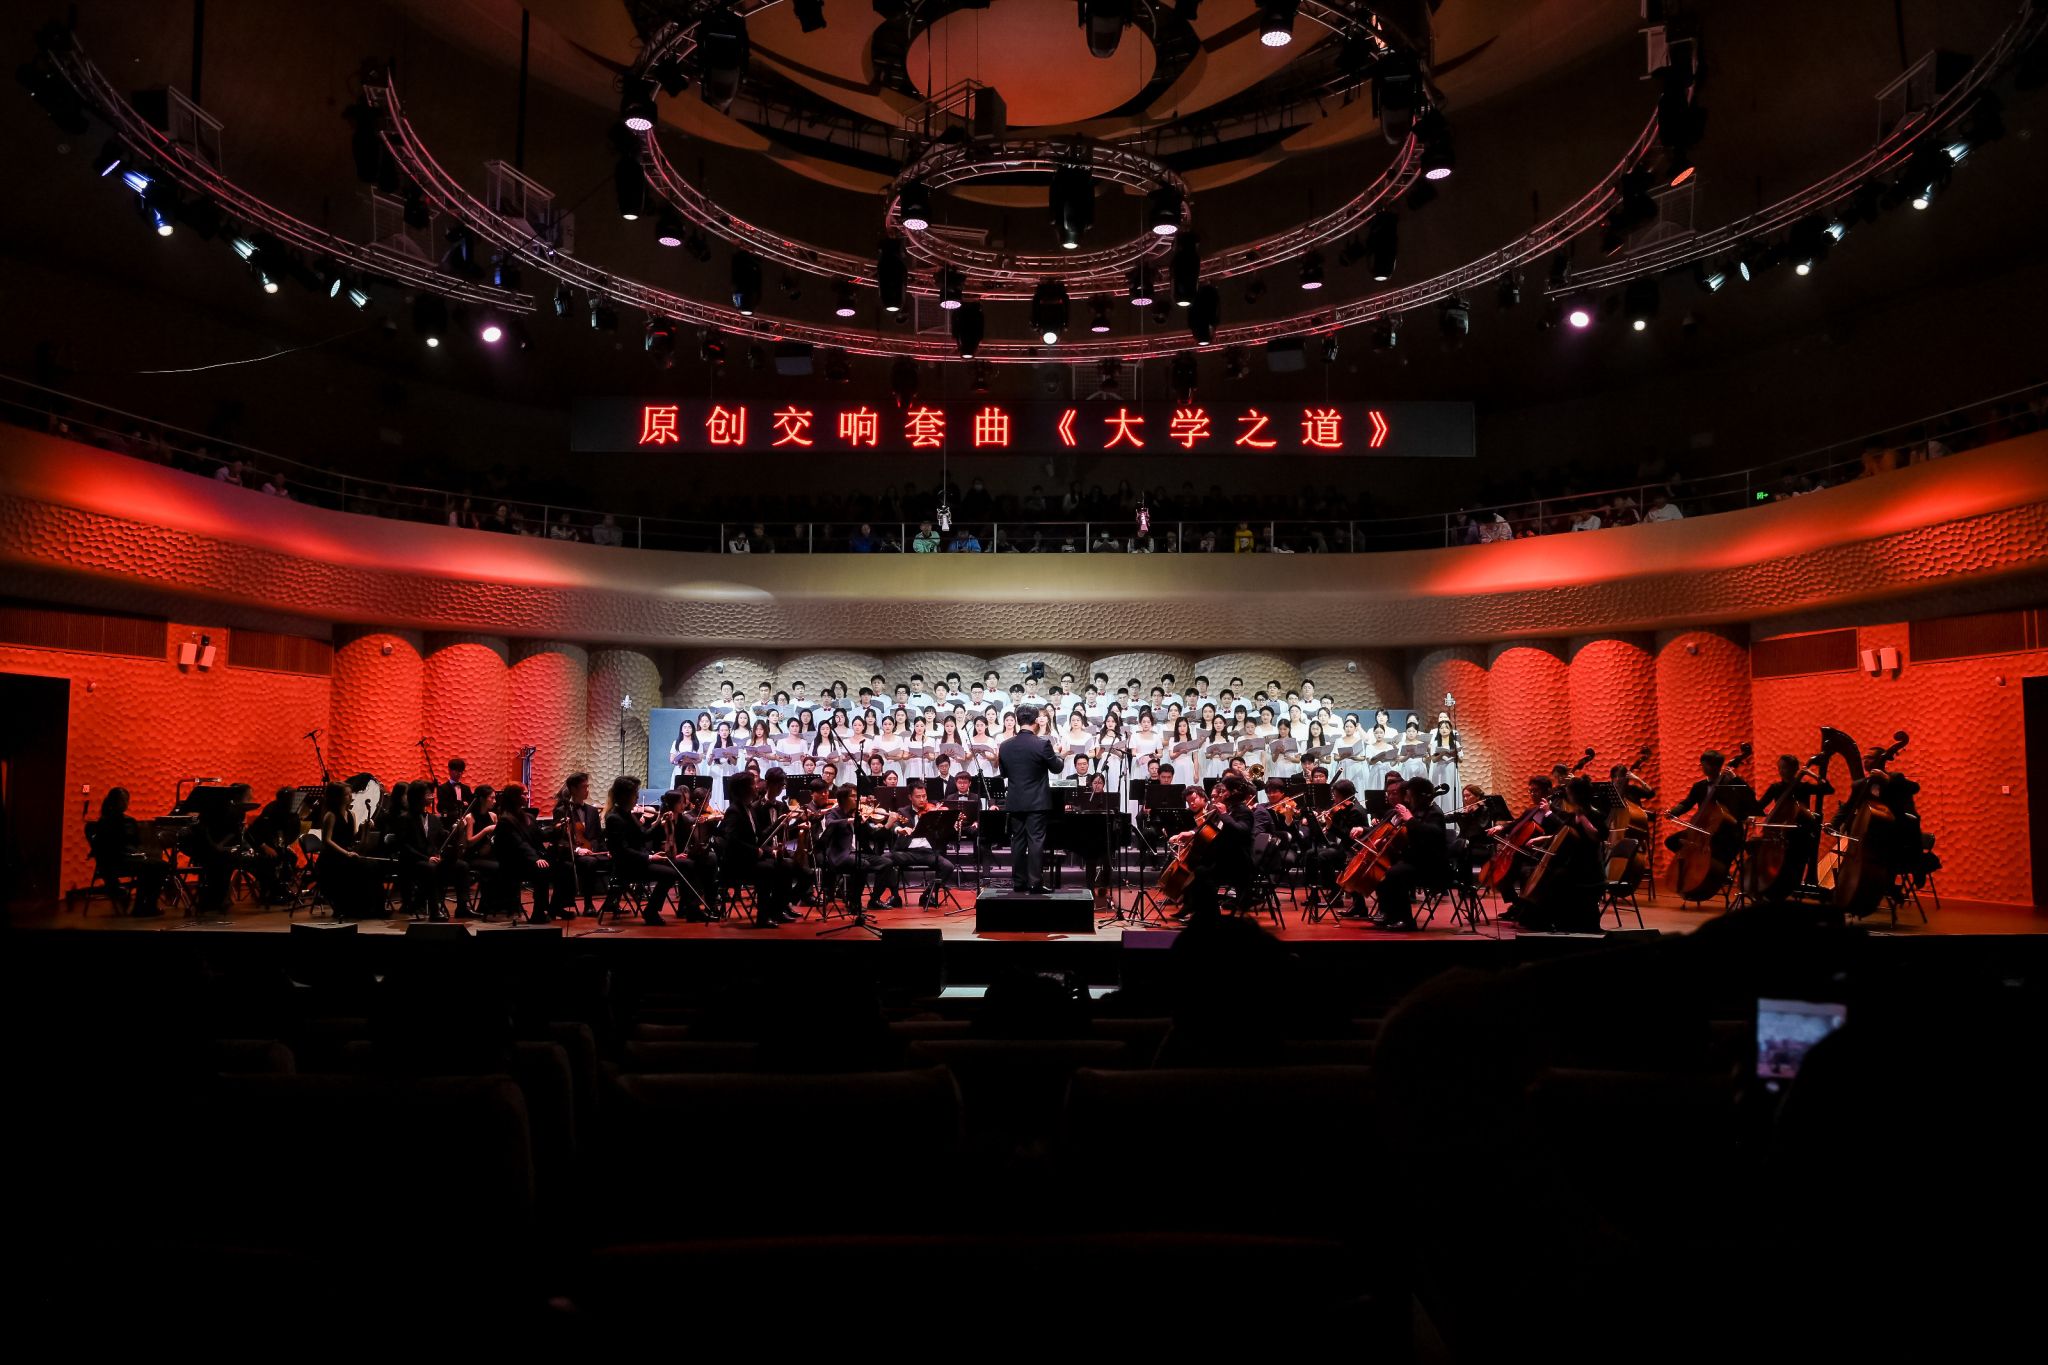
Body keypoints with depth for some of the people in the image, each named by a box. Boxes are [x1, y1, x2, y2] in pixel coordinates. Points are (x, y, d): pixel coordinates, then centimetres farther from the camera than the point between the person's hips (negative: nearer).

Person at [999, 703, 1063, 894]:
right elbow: (1057, 768, -1)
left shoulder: (1005, 745, 0)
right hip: (1037, 801, -4)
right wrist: (1059, 755, 18)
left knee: (1017, 841, 9)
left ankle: (1018, 883, 13)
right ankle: (1035, 883, -3)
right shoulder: (1043, 743, -13)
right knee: (1036, 841, -2)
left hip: (1014, 801, 4)